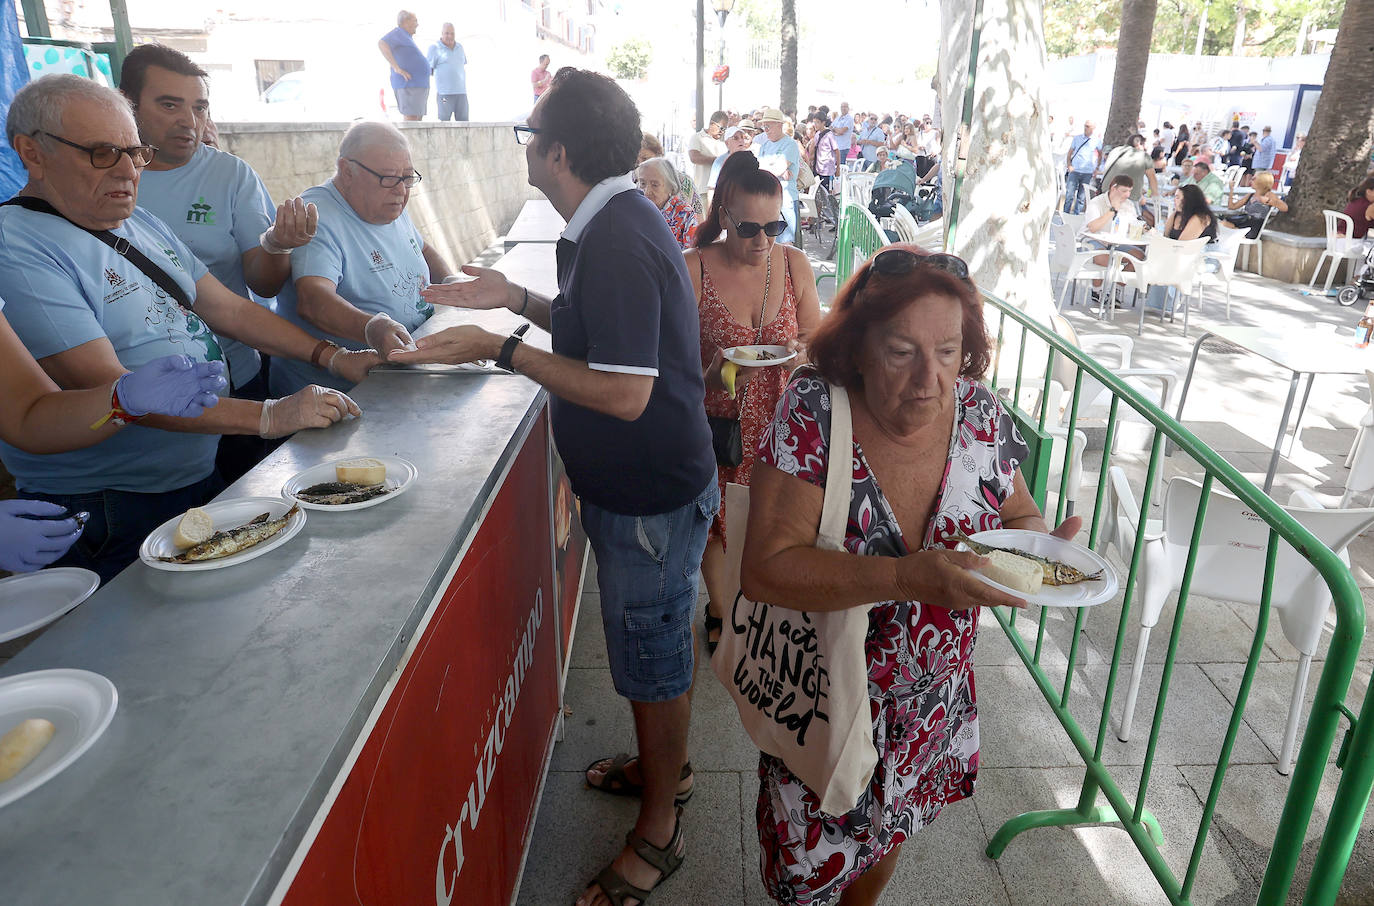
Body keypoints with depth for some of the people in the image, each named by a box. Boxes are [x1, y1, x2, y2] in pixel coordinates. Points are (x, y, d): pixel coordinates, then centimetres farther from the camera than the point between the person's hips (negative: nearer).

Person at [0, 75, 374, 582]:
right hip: (105, 517, -8)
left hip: (203, 481, 8)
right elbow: (108, 390, -26)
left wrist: (332, 357, 2)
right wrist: (267, 416, -30)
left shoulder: (142, 225, 11)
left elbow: (229, 310, 13)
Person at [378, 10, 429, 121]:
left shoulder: (406, 37, 24)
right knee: (411, 120, -17)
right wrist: (397, 68, -23)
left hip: (418, 86, 10)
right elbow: (381, 44, -22)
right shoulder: (398, 32, -4)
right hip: (409, 86, -10)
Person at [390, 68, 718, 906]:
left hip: (652, 495, -10)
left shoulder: (615, 242, -25)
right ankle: (665, 765, 48)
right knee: (648, 643, 25)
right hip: (638, 484, 10)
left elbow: (623, 392, -29)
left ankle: (658, 831, 30)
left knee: (653, 654, 7)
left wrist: (502, 350, -22)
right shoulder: (617, 219, 8)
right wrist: (521, 300, 11)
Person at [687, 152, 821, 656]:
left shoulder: (794, 264, -2)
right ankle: (719, 611, 41)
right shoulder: (692, 271, -12)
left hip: (779, 421, 2)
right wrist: (711, 376, -28)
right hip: (719, 424, -2)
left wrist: (800, 351, -17)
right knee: (717, 522, 13)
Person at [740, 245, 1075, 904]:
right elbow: (766, 570, -29)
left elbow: (1019, 513, 4)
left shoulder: (978, 411, -12)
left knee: (890, 827, 27)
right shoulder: (813, 411, -25)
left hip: (935, 697, 4)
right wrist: (906, 577, -41)